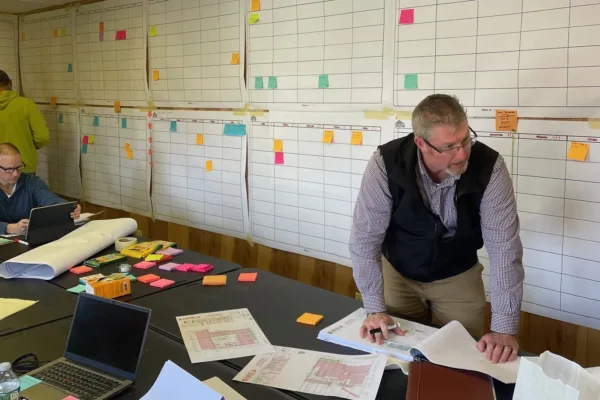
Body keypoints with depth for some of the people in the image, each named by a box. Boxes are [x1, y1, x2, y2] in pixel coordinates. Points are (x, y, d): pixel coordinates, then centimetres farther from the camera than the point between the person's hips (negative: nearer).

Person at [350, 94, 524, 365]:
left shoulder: (489, 167, -27)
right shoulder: (386, 164, -29)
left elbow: (504, 247, -26)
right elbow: (365, 238, -23)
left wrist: (504, 328, -29)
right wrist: (375, 309, -25)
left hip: (458, 278, 0)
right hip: (398, 273, 0)